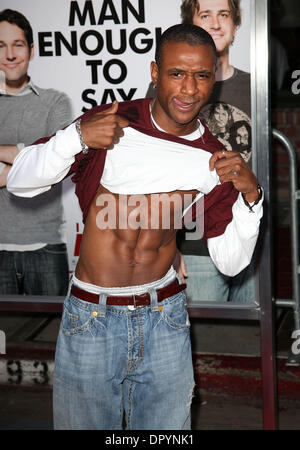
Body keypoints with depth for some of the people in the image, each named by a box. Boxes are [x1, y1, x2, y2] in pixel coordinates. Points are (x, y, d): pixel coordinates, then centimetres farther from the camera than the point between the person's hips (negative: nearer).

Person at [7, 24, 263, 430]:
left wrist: (251, 197, -14)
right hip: (90, 320, -2)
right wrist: (78, 135, -24)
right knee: (84, 425, 12)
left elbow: (230, 262, 2)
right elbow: (19, 182, -9)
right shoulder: (111, 123, -9)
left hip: (166, 320, 2)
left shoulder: (214, 160, -1)